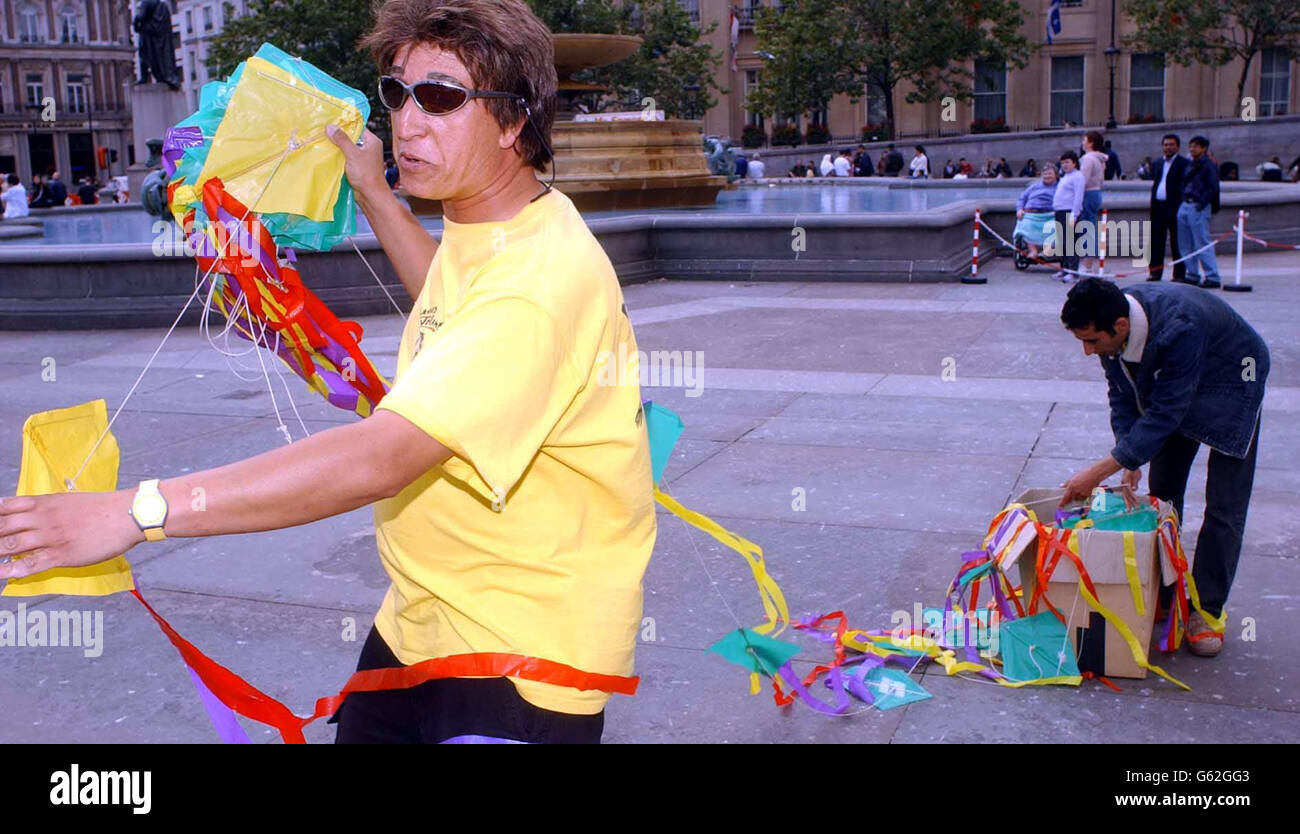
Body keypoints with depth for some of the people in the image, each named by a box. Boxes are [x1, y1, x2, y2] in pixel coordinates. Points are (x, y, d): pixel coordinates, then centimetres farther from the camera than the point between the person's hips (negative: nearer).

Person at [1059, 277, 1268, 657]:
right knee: (1162, 493, 9)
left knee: (1224, 504, -7)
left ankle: (1207, 608, 4)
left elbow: (1164, 414, -39)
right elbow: (1123, 397, -8)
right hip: (1170, 384, 6)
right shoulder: (1108, 325, -22)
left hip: (1230, 384, -6)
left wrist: (1100, 471, -39)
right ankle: (1160, 596, 21)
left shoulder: (1179, 328, -44)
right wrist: (1129, 462, -20)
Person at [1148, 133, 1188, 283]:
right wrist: (1153, 201, 10)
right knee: (1156, 240, 7)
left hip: (1174, 207, -6)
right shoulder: (1157, 163, 17)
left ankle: (1179, 274, 4)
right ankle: (1155, 272, 13)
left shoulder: (1183, 163, -3)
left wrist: (1181, 206, -16)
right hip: (1158, 206, 6)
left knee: (1176, 241, -1)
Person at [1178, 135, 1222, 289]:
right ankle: (1193, 275, 19)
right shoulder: (1191, 165, 17)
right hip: (1185, 206, 9)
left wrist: (1201, 203, -19)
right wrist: (1184, 200, 11)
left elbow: (1213, 188, -12)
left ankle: (1212, 277, -8)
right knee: (1185, 244, 10)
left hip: (1199, 208, -9)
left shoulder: (1209, 165, -7)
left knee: (1203, 243, -10)